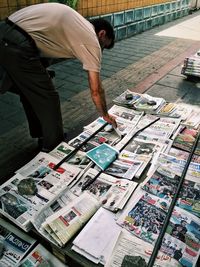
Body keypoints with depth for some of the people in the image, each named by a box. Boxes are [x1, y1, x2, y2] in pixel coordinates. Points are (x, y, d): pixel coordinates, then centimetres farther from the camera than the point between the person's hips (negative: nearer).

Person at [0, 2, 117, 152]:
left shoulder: (78, 25, 24)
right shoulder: (92, 40, 0)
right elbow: (96, 90, 2)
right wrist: (105, 115, 17)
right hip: (17, 45, -10)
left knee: (30, 92, 23)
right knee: (48, 98, 5)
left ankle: (40, 135, 41)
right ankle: (54, 147, 23)